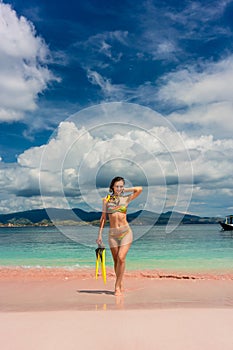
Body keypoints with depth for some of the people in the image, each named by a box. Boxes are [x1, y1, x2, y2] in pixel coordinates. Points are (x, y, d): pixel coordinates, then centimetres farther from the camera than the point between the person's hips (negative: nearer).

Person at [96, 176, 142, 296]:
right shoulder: (106, 200, 5)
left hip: (126, 232, -1)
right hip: (113, 233, 1)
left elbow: (139, 189, -4)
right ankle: (119, 284, 27)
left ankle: (117, 286, -2)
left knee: (121, 258, -14)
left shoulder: (125, 199, 5)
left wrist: (125, 190, 5)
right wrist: (99, 234, 5)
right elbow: (103, 218, 8)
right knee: (116, 261, 7)